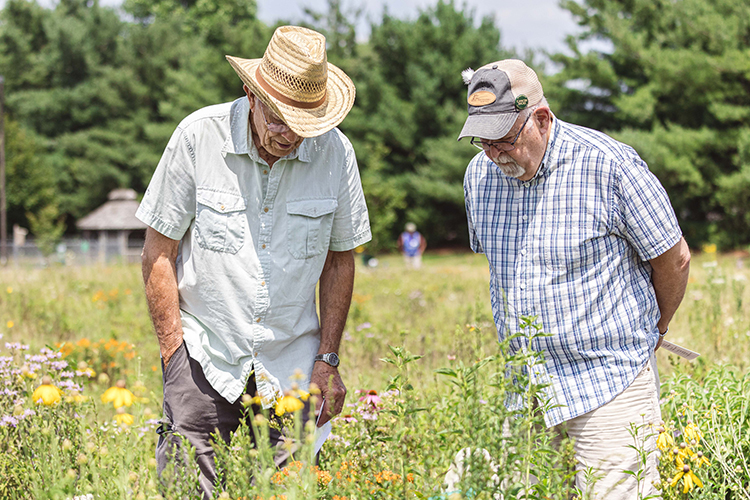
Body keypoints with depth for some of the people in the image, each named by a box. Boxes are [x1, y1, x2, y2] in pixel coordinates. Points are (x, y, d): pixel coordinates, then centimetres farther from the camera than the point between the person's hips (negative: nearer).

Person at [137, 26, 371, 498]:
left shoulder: (335, 152, -4)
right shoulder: (199, 136, -11)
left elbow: (339, 259, 8)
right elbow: (159, 252, -4)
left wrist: (328, 359, 6)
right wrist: (173, 352, -7)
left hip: (291, 368, 2)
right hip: (205, 355, -2)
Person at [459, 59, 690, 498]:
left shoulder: (607, 164, -13)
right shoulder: (480, 173, 4)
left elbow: (673, 259, -1)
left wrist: (652, 333, 14)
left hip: (608, 384, -5)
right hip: (523, 386, 5)